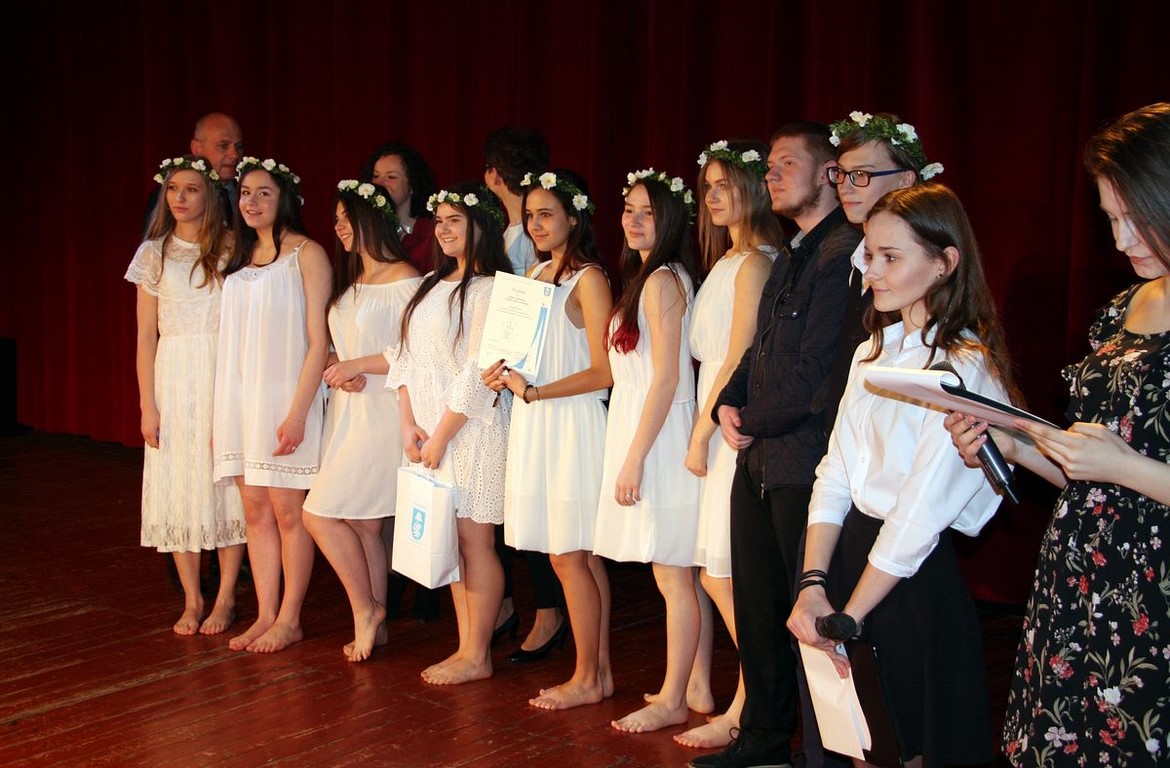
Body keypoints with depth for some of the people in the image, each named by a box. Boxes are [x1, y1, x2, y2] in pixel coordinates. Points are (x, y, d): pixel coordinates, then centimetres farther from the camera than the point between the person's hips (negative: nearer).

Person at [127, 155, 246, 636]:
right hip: (174, 378, 2)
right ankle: (192, 600, 15)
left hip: (224, 377, -2)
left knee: (226, 485, 0)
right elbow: (146, 334, 6)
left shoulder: (231, 251, 2)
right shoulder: (154, 253, 7)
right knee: (177, 488, 3)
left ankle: (225, 599, 11)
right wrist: (147, 404, 0)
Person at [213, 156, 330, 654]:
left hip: (285, 398, -6)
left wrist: (298, 411, -17)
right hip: (241, 398, 6)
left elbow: (318, 341, -10)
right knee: (255, 510, 8)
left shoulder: (306, 254, -6)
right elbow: (234, 341, 15)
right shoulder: (240, 259, 14)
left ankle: (289, 619, 9)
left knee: (287, 510, -1)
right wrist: (220, 413, 10)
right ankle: (265, 615, 15)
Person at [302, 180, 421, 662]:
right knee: (361, 524, 9)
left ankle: (364, 608, 6)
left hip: (381, 414, -8)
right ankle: (374, 623, 17)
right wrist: (338, 370, -2)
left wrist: (358, 365, -13)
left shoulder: (404, 280, -10)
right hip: (348, 412, 8)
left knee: (320, 514, -9)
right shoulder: (349, 283, 17)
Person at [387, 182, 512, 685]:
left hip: (470, 430, -8)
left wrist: (441, 436, -14)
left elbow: (476, 373, -16)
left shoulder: (487, 289, -10)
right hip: (429, 431, 8)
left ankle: (477, 657, 6)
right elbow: (406, 358, 12)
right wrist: (409, 424, 0)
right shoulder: (433, 285, 16)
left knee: (475, 541, -2)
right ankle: (466, 647, 19)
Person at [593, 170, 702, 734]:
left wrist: (634, 458, -17)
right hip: (637, 427, 10)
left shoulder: (662, 280, -12)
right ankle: (686, 686, 18)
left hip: (657, 434, -10)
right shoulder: (646, 277, 18)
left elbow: (667, 376, -17)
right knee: (674, 574, 11)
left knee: (671, 575, -3)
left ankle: (672, 700, 4)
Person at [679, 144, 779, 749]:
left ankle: (747, 710, 3)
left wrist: (702, 434, -11)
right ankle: (699, 690, 23)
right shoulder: (728, 259, 17)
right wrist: (701, 431, 14)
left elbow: (738, 359, -15)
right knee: (706, 569, 13)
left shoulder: (754, 263, -13)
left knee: (723, 576, -6)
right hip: (713, 422, 9)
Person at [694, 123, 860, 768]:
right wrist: (728, 404, 2)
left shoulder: (843, 252, -15)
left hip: (805, 461, -9)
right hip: (758, 461, 10)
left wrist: (752, 421, -6)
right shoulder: (791, 255, 17)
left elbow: (813, 375, -20)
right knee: (756, 606, 16)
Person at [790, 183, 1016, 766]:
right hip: (850, 553, 7)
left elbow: (920, 515, -19)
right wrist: (813, 584, -6)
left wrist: (849, 616, -14)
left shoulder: (965, 368, -17)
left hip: (916, 577, -7)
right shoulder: (874, 351, 8)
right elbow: (834, 471, 5)